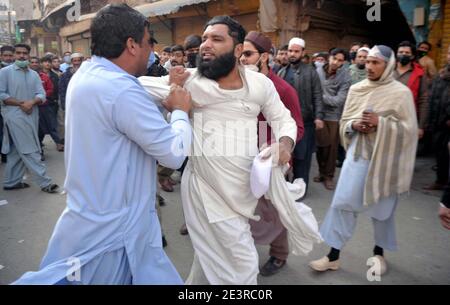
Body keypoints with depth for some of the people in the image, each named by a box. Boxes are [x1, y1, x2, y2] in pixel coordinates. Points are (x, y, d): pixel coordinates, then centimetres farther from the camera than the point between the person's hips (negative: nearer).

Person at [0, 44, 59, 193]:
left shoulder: (34, 74, 13)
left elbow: (41, 94, 5)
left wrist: (31, 102, -15)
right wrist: (21, 103, -15)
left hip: (31, 115, 6)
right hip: (15, 116, -5)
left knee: (17, 151, 12)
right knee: (30, 151, -6)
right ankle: (45, 182, -5)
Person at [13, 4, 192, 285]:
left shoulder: (86, 73, 4)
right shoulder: (121, 89, -26)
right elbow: (174, 153, -23)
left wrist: (172, 86, 11)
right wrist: (181, 112, -7)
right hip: (114, 228, -9)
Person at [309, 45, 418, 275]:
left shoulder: (401, 92, -5)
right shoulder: (356, 89, 5)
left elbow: (409, 128, -7)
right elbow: (344, 122, 11)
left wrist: (381, 122, -19)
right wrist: (354, 124, -10)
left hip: (385, 158, -2)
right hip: (358, 154, 3)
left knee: (382, 207, 11)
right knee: (342, 202, -1)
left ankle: (379, 252, 34)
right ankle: (333, 255, 10)